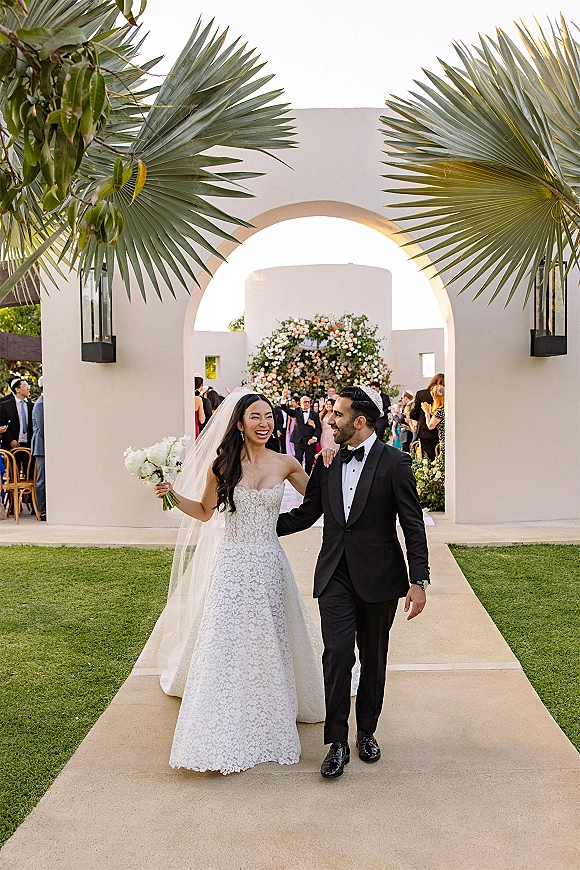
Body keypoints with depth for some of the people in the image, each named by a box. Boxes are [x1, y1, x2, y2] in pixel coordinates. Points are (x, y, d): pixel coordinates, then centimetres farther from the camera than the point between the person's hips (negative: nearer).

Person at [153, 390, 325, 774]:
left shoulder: (285, 464, 0)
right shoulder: (221, 465, -3)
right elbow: (205, 512, 9)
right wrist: (173, 496, -5)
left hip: (268, 567, 1)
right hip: (231, 566, -1)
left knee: (268, 645, 11)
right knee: (224, 645, 1)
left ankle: (268, 724, 32)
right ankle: (224, 734, 16)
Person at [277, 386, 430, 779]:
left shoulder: (394, 462, -8)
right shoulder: (327, 462, 5)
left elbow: (413, 525, -8)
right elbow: (306, 514, 14)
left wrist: (419, 581, -12)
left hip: (378, 577, -2)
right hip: (335, 576, 2)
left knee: (373, 658, 12)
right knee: (337, 653, -7)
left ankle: (367, 732, 31)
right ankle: (337, 743, 5)